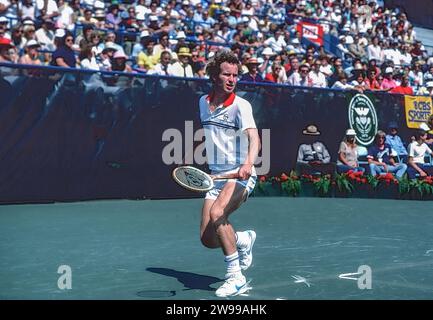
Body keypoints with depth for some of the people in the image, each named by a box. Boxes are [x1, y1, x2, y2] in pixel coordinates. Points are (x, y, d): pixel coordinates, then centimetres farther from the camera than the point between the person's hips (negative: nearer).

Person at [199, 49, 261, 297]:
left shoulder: (240, 105, -12)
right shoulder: (204, 102, 7)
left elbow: (254, 138, -28)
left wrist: (248, 163, -46)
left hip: (240, 175, -6)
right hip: (215, 176, 6)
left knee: (217, 214, -32)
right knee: (208, 239, -1)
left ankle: (236, 277, -18)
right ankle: (244, 239, 33)